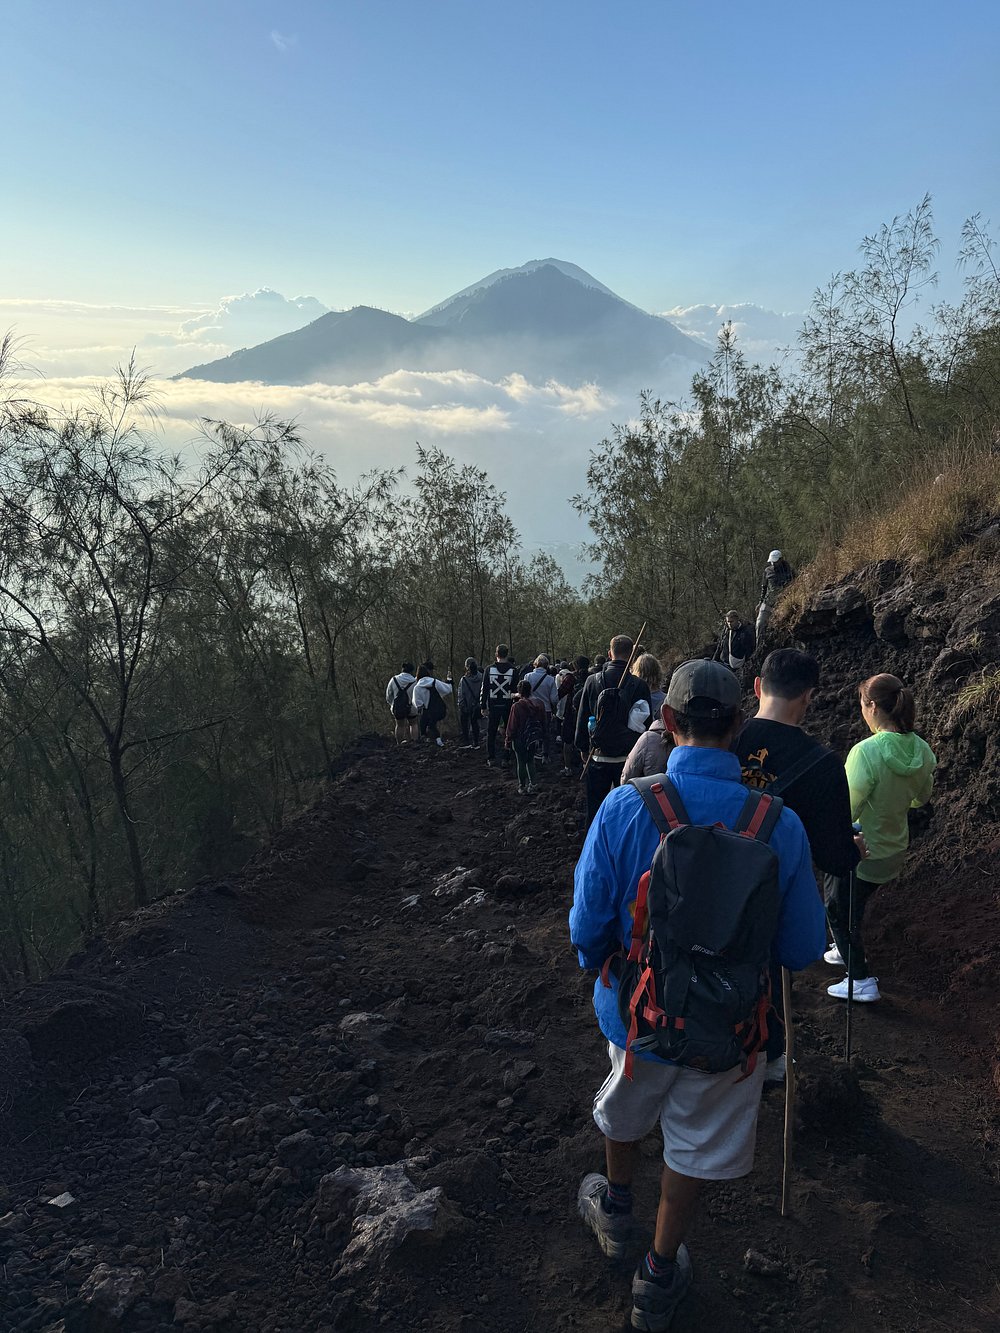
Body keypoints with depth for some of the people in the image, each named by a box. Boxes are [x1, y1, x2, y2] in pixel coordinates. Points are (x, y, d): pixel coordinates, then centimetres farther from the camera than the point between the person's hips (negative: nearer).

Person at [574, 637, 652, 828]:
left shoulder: (592, 681, -6)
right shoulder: (639, 685, -10)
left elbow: (582, 718, 1)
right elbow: (645, 723, -5)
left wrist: (583, 748, 12)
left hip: (598, 756, 1)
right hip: (628, 758, -1)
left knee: (594, 810, 12)